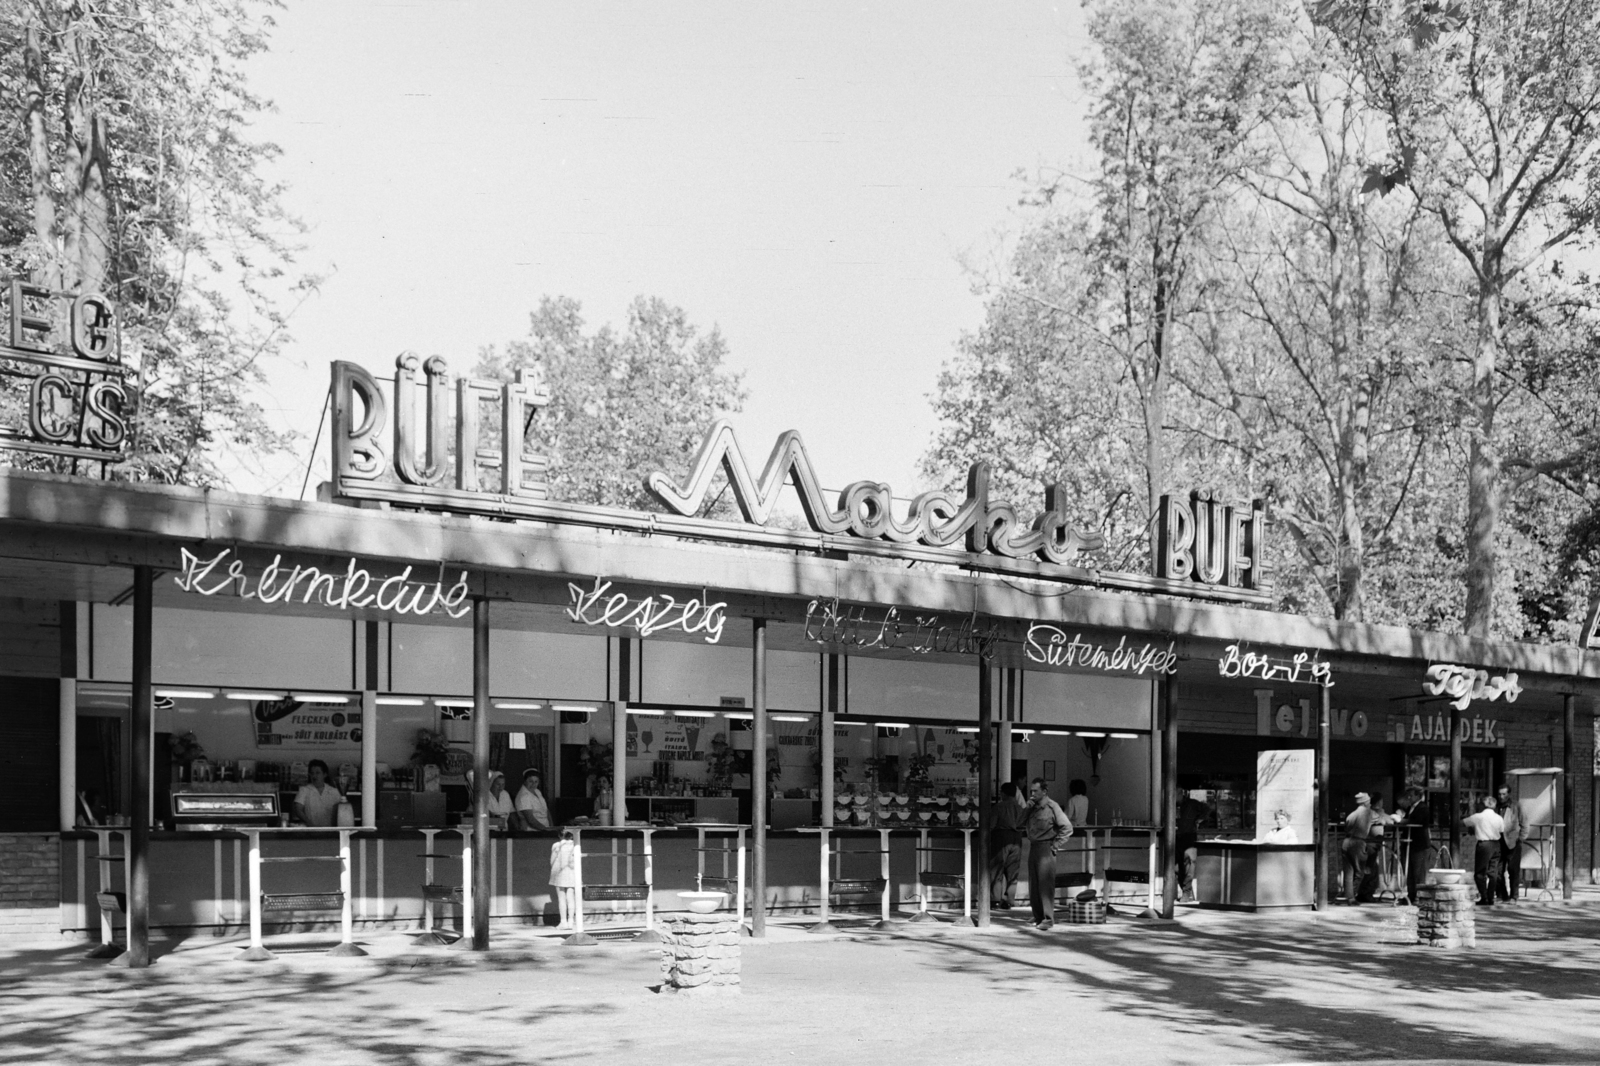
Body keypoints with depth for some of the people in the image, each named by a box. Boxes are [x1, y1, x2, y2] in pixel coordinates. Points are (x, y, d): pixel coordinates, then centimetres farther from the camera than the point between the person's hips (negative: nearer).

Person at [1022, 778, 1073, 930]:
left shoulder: (1052, 807, -8)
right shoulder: (1032, 807, 13)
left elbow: (1067, 828, -10)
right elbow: (1021, 825, 11)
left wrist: (1055, 845, -11)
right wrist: (1027, 809, -1)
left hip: (1045, 848, -7)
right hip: (1033, 847, 7)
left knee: (1045, 884, -9)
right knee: (1033, 885, 9)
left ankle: (1048, 918, -7)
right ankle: (1038, 916, 17)